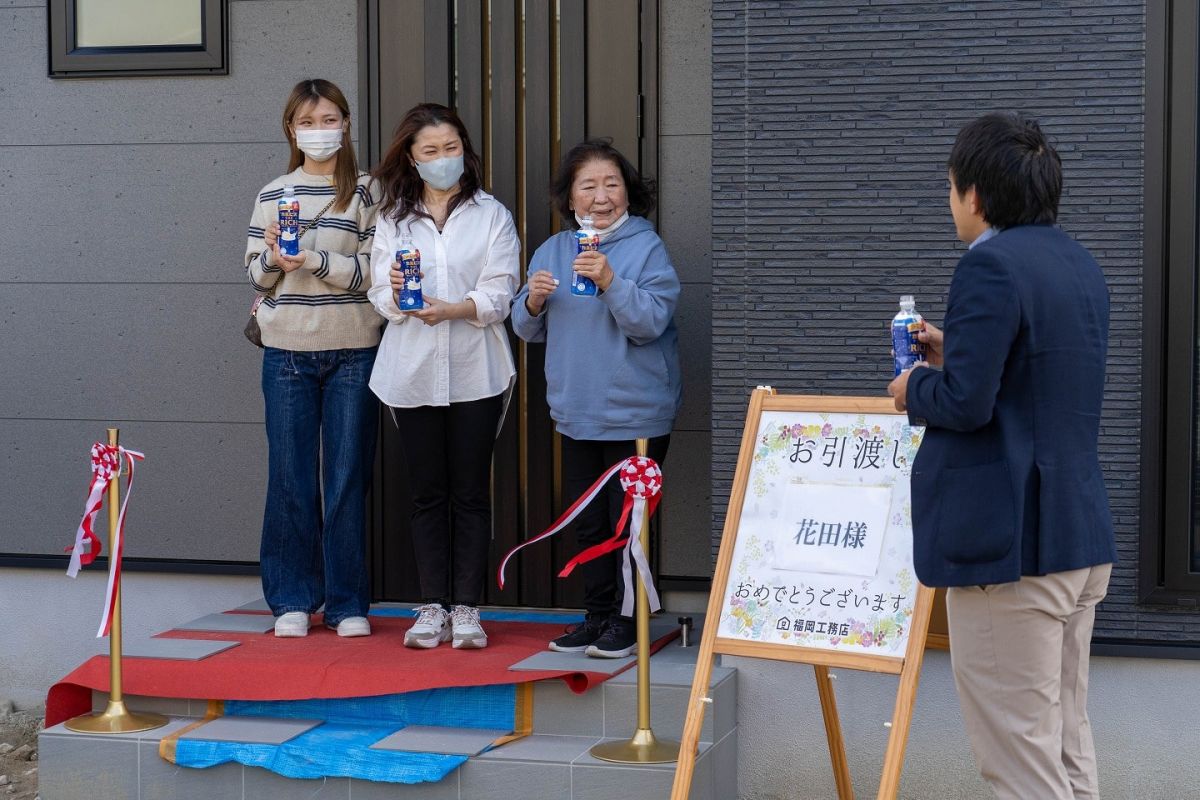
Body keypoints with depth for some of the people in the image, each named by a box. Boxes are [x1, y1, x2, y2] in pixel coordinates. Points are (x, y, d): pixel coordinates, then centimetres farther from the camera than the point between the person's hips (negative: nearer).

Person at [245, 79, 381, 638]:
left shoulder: (366, 192, 1)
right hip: (288, 352, 2)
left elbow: (373, 272, -6)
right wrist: (274, 258, -11)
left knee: (347, 478, 2)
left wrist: (313, 259, -17)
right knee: (289, 477, 4)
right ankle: (292, 599, 14)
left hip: (352, 352, -2)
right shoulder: (272, 196, 9)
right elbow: (257, 276, 11)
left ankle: (347, 602, 11)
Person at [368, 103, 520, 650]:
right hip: (413, 373, 2)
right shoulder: (392, 219, 9)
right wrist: (396, 294, -19)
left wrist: (453, 309, -22)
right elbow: (380, 295, 4)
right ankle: (433, 608, 12)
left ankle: (466, 610, 7)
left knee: (471, 494, 2)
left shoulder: (491, 215, 3)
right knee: (428, 495, 6)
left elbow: (499, 294, -5)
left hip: (475, 373, -2)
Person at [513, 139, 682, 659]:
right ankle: (597, 615, 24)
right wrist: (534, 301, -11)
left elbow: (651, 321, -18)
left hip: (635, 415, -6)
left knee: (627, 522, 1)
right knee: (587, 522, 13)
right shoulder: (553, 250, 8)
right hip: (576, 414, 6)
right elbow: (527, 329, 10)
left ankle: (628, 621, 12)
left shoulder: (647, 247, -9)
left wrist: (610, 281, -30)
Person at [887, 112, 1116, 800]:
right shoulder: (1081, 265, 13)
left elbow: (966, 403, -22)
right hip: (1082, 536, 10)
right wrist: (952, 354, 20)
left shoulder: (992, 266, -16)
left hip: (1010, 540, -10)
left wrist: (914, 388, -2)